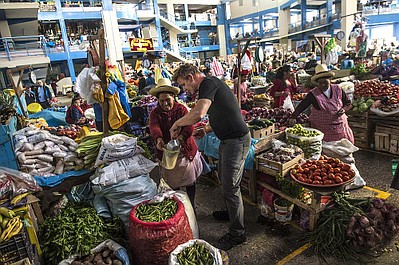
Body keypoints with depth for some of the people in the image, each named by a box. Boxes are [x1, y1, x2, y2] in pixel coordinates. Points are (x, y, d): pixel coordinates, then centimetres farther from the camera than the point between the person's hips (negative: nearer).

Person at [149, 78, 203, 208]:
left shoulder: (182, 109, -3)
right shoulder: (155, 113, -1)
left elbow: (189, 126, -19)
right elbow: (154, 127, -22)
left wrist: (180, 137, -39)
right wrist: (158, 139, -44)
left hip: (186, 151, 0)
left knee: (190, 182, 14)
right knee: (171, 184, 11)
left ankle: (191, 206, 35)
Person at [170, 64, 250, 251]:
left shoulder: (208, 83, -16)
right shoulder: (210, 85, 16)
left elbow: (198, 114, -33)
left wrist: (177, 124, -16)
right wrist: (205, 131, 15)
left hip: (236, 140, -11)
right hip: (228, 139, 11)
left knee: (230, 188, -2)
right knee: (224, 179, 24)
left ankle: (237, 234, 14)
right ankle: (232, 212, 46)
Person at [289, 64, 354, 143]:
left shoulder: (338, 90, 4)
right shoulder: (313, 94, -6)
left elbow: (348, 103, 15)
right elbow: (301, 106, -10)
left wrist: (344, 109, -5)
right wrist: (293, 117, -23)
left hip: (340, 127, 3)